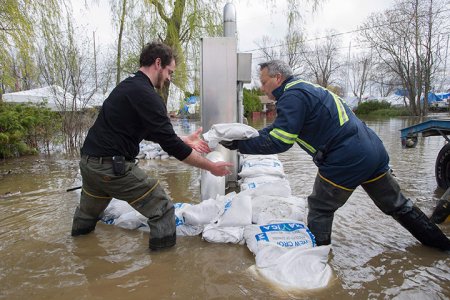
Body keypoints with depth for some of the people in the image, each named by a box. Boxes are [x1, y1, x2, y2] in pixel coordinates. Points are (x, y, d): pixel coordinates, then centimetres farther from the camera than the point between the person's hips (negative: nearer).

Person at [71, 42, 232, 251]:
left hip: (88, 161, 10)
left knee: (87, 216, 33)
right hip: (112, 165, -10)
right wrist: (211, 167, -11)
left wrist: (184, 140, 17)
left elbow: (150, 132, 18)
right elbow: (170, 145, -20)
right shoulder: (145, 94, -18)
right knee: (162, 210, -1)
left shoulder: (128, 86, 13)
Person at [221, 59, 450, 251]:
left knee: (320, 209, 7)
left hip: (345, 162, -10)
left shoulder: (292, 96, -15)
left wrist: (238, 144, -17)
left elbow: (279, 142, -22)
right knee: (396, 204, 26)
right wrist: (245, 136, 6)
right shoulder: (305, 88, 17)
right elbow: (278, 128, 15)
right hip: (374, 151, 10)